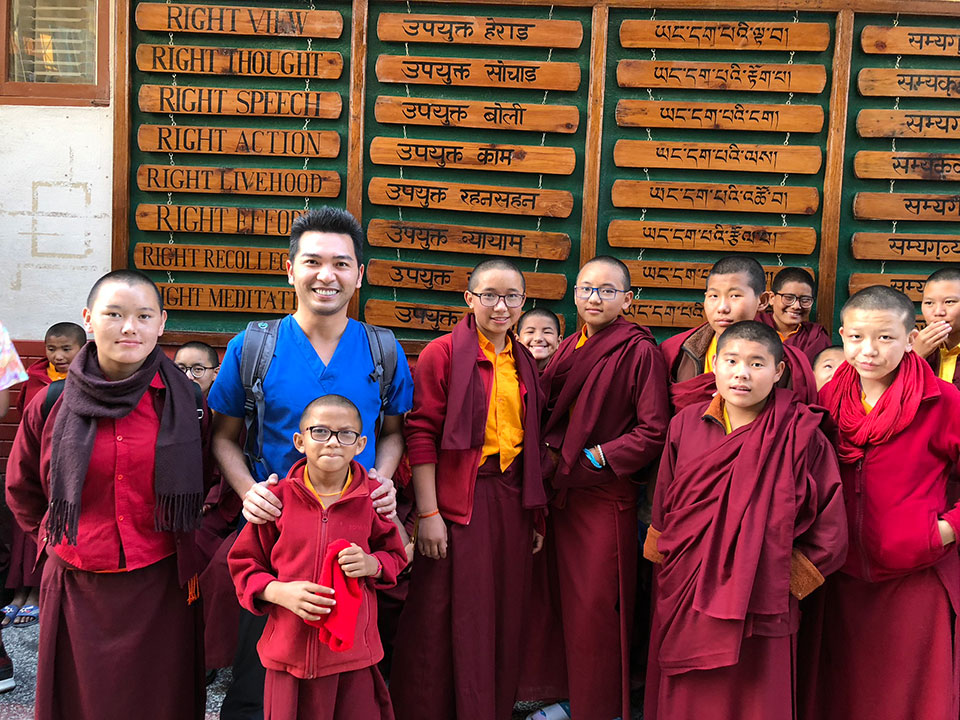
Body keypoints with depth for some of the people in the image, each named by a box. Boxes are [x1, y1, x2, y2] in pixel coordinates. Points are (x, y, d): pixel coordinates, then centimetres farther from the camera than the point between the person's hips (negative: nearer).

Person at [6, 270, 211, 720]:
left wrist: (191, 544, 5)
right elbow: (22, 490, 13)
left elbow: (206, 485, 11)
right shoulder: (51, 406, -3)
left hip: (162, 586, 0)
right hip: (78, 591, 1)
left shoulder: (186, 403, -4)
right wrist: (56, 540, 9)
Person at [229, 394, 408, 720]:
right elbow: (244, 565, 4)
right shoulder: (277, 498, -4)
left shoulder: (372, 497, -1)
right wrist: (279, 592, -13)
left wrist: (372, 564, -9)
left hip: (354, 654, 1)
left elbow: (395, 556, 12)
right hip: (290, 652, 0)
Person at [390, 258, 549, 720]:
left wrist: (536, 512, 15)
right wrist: (428, 512, -15)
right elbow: (422, 434, -10)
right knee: (446, 617, 1)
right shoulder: (442, 353, -5)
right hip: (458, 500, -5)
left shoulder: (524, 363, 13)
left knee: (503, 617, 12)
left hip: (511, 500, 6)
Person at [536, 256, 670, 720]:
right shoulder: (568, 349, 11)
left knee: (596, 607, 1)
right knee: (561, 598, 13)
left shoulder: (640, 352, -10)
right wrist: (549, 457, 2)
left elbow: (653, 432, -13)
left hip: (606, 496, -6)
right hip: (560, 491, 6)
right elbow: (545, 413, 19)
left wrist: (595, 457, -13)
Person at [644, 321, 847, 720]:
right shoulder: (686, 424, 2)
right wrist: (669, 567, 8)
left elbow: (829, 536, -6)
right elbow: (663, 505, 11)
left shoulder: (801, 436, -9)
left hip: (758, 608, -3)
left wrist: (782, 578, -5)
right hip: (682, 604, 3)